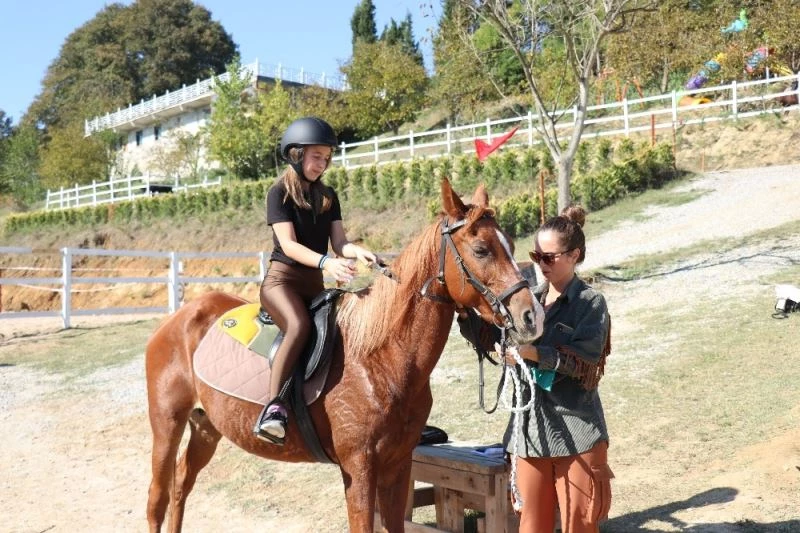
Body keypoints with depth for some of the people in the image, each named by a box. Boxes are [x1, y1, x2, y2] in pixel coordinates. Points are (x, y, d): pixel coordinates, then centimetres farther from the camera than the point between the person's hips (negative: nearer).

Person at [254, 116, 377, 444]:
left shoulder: (328, 197, 14)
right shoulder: (279, 193, -3)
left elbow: (339, 243, 5)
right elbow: (289, 245, -16)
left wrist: (357, 252, -20)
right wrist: (325, 262, -33)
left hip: (315, 283, 7)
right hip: (282, 278, -7)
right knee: (299, 326, -35)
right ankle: (273, 407, -38)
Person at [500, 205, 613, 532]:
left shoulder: (591, 303, -5)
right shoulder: (529, 299, 10)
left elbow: (583, 362, -16)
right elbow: (510, 348, 8)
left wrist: (533, 353, -25)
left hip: (576, 431, -5)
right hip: (530, 428, 5)